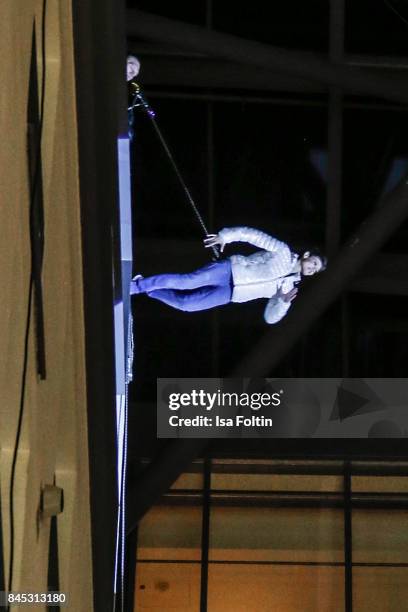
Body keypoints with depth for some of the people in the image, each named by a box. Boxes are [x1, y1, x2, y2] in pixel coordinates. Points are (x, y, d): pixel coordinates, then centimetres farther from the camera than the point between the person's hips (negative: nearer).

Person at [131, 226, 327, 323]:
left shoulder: (289, 288, 13)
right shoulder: (283, 253, 1)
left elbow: (270, 318, 12)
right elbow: (255, 235, -6)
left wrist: (283, 302, -9)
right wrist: (226, 236, -19)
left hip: (229, 295, 4)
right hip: (230, 270, -4)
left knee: (185, 304, -11)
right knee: (185, 281, -24)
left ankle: (145, 288, 4)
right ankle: (136, 285, -11)